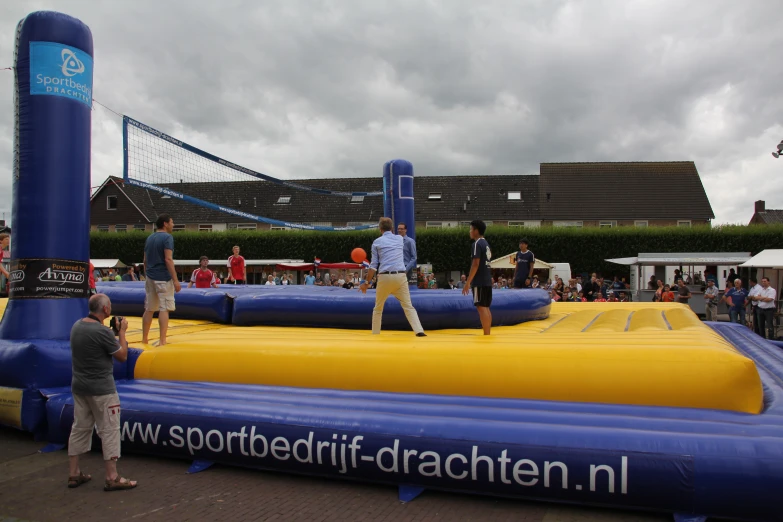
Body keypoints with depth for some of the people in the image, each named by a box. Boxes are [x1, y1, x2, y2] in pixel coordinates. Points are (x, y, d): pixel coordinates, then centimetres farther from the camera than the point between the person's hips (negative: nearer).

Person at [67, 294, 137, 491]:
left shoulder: (77, 326, 3)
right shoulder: (102, 331, -21)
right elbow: (122, 356, -12)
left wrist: (113, 331, 10)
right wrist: (122, 332, -3)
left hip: (79, 386, 8)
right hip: (101, 389, -8)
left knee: (79, 428, 16)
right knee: (109, 431, 0)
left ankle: (74, 474, 24)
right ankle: (112, 478, 4)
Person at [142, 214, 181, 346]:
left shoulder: (150, 238, 14)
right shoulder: (167, 237, -10)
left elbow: (145, 260, 16)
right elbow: (168, 259, -18)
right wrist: (175, 280, -19)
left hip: (150, 278, 8)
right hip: (163, 278, -8)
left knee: (149, 309, 14)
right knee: (164, 309, -6)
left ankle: (144, 339, 22)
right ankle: (162, 341, -8)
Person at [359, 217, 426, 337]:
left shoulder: (377, 242, 6)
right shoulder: (400, 239, 14)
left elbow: (373, 265, 3)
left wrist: (366, 282, 9)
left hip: (385, 277, -2)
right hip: (400, 276, 2)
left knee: (378, 308, 15)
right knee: (408, 306, 2)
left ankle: (375, 334, 19)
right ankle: (419, 331, -13)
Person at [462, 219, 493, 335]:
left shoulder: (477, 244, -12)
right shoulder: (486, 244, 16)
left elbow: (475, 264, -18)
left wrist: (468, 282, -17)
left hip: (479, 282, -9)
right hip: (487, 281, 9)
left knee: (481, 307, -7)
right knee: (486, 307, 12)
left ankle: (486, 335, -8)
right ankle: (488, 334, 14)